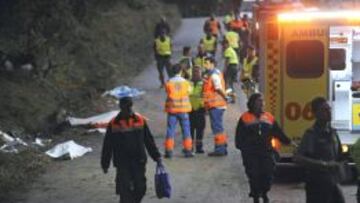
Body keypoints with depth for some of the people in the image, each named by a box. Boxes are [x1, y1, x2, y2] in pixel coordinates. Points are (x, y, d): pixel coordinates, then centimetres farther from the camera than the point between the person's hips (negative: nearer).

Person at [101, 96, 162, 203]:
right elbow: (107, 146, 3)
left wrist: (156, 156, 5)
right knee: (125, 190, -6)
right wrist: (105, 164, 5)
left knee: (140, 188, 7)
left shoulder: (140, 120, 1)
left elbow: (149, 140, 8)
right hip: (122, 163, -2)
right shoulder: (113, 124, -3)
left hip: (139, 162, 2)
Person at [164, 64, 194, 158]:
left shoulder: (169, 83, -5)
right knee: (186, 130, 7)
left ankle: (169, 151, 2)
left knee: (170, 130, 4)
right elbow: (189, 91, 2)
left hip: (172, 109, 0)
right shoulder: (186, 82, -4)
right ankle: (187, 150, 6)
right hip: (183, 109, 0)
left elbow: (168, 92, 1)